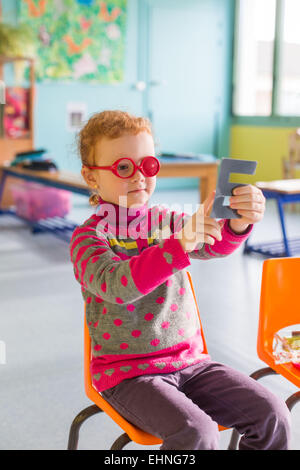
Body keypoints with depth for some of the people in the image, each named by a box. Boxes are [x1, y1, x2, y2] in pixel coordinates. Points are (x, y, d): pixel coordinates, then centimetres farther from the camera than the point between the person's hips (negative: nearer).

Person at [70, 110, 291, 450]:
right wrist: (180, 243, -40)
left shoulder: (167, 221, 6)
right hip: (127, 371, -4)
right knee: (197, 433, -27)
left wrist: (240, 221, -36)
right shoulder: (89, 236, -8)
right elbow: (114, 285, -28)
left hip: (189, 361, 5)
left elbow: (216, 245, -12)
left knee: (272, 415, -6)